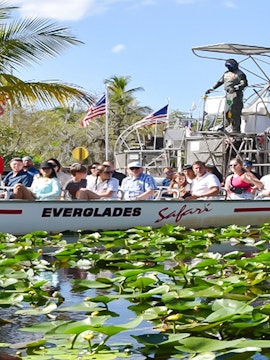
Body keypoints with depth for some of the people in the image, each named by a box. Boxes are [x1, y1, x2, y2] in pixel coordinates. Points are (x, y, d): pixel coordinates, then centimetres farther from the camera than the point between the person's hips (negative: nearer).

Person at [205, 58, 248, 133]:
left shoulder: (239, 74, -2)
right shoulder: (226, 73, 21)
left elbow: (244, 83, -14)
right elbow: (219, 82, 27)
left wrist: (235, 87, -27)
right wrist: (212, 88, 21)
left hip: (236, 95, -7)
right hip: (228, 95, 7)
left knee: (235, 113, -12)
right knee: (227, 113, 2)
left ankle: (236, 129, -12)